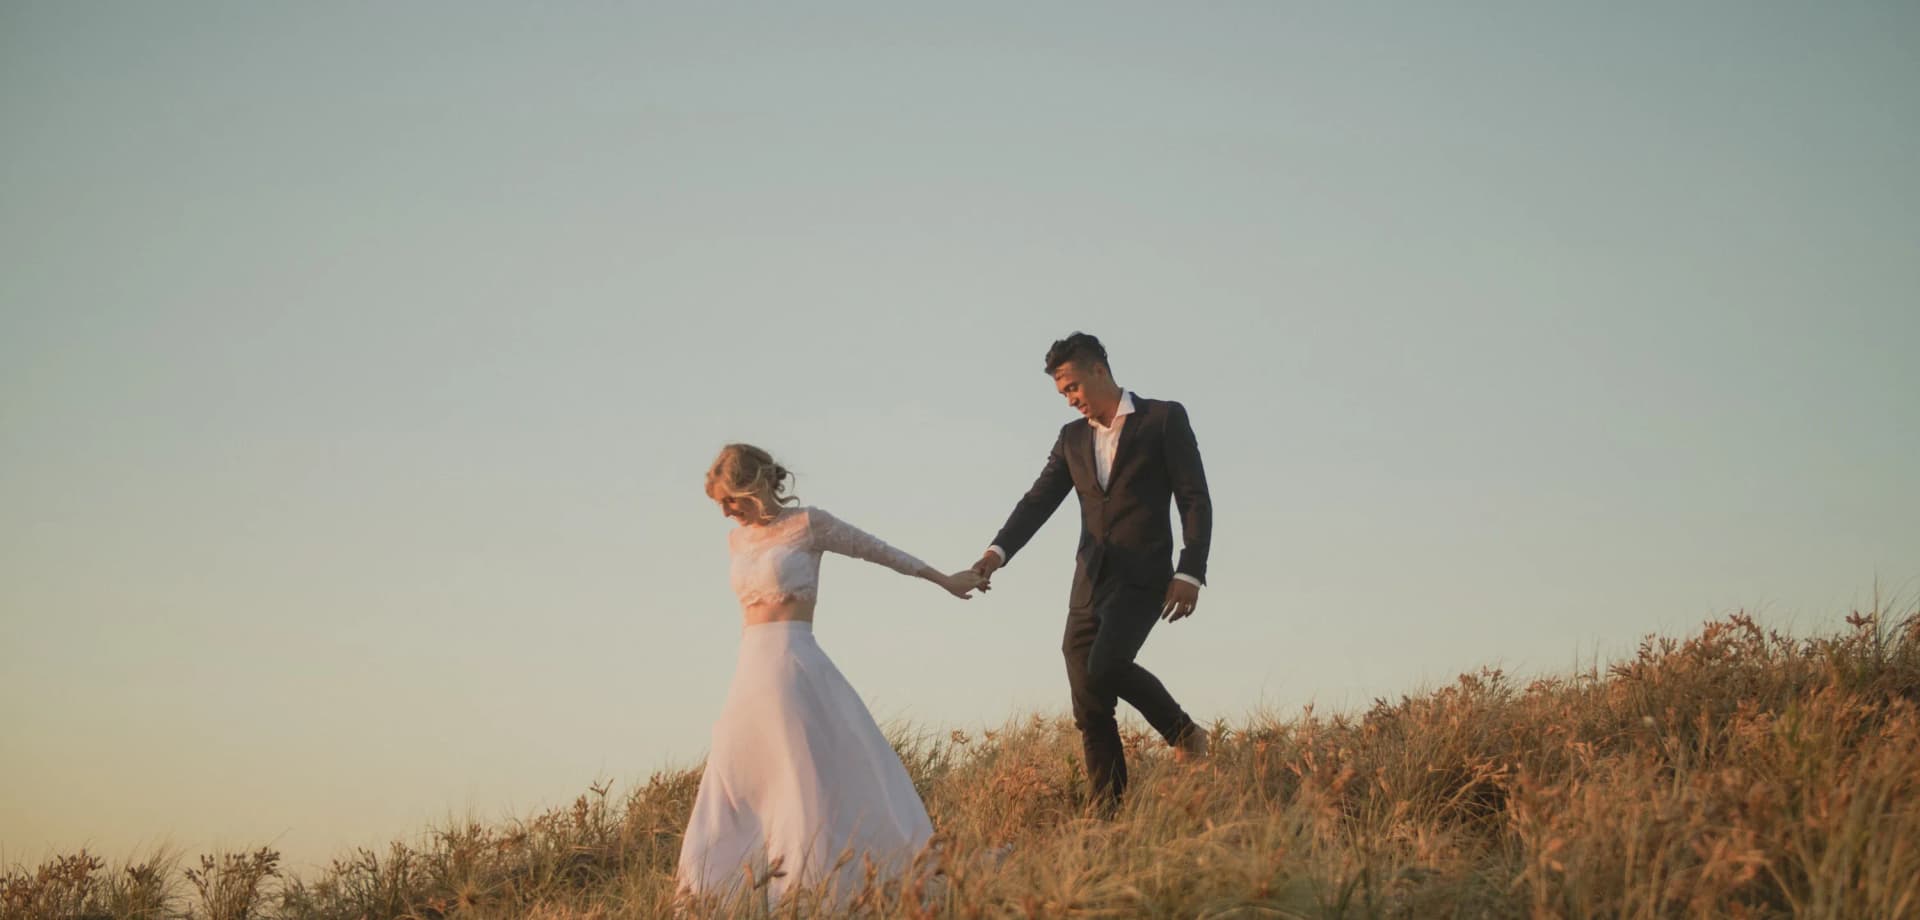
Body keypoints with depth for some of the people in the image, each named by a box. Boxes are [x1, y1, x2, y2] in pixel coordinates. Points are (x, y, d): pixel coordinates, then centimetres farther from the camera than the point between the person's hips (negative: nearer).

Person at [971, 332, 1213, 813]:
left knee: (1104, 665, -26)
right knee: (1089, 705, 0)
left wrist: (1190, 573, -14)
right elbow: (1039, 501, 6)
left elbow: (1195, 499, -4)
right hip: (1090, 583, 6)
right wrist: (999, 551, -12)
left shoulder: (1164, 419, 1)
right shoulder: (1072, 438, 15)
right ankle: (1110, 811, 5)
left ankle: (1183, 732, -3)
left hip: (1142, 577, -6)